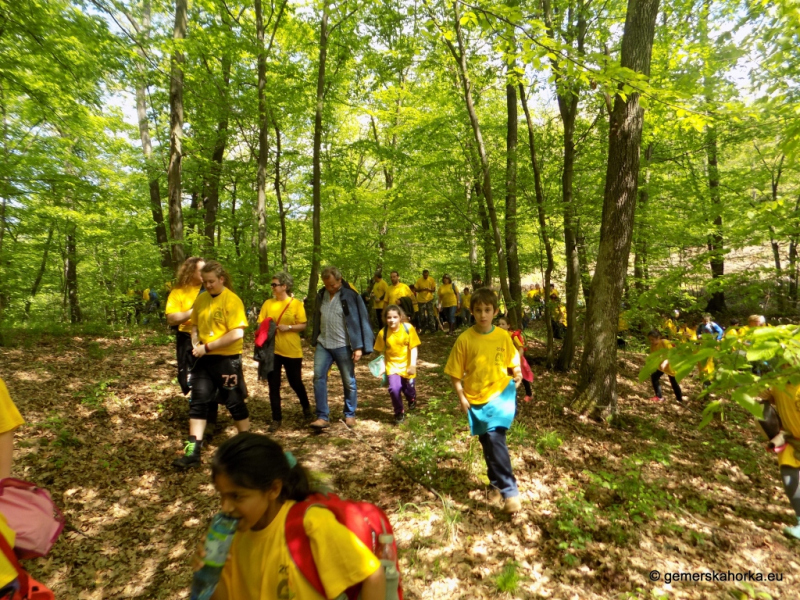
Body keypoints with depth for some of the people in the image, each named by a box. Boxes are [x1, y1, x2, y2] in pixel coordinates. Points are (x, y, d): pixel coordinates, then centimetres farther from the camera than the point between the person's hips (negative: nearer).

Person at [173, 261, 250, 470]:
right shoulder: (201, 299, 5)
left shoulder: (232, 300, -15)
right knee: (197, 401, 5)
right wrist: (195, 343, -3)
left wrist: (207, 347, -20)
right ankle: (193, 450, 14)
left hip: (227, 359, -6)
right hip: (204, 358, 6)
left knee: (234, 403, 7)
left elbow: (237, 333, -22)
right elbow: (195, 325, 18)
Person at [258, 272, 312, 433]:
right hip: (272, 350, 3)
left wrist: (288, 327, -19)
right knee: (273, 385, 5)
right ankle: (276, 418, 19)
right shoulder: (268, 303, 4)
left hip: (292, 351, -2)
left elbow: (303, 325, -4)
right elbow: (260, 324, 7)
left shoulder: (296, 304, -4)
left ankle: (306, 407, 38)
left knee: (295, 382, 10)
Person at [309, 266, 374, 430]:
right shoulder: (321, 295, 7)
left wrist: (359, 347, -13)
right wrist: (315, 340, 19)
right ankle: (323, 417, 1)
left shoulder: (350, 296, -10)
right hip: (323, 344, 5)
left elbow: (360, 320, -11)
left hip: (343, 346, -4)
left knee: (349, 382, 6)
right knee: (318, 377, -6)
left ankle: (350, 415, 23)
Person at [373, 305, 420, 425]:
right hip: (392, 366, 0)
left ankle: (412, 399, 52)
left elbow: (414, 348, -10)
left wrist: (413, 365, -16)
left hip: (407, 366, 0)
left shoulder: (408, 328, -14)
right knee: (394, 389, -19)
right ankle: (399, 413, 9)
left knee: (408, 390, 11)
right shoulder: (383, 333, -11)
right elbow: (382, 352, -2)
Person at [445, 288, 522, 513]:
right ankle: (497, 480, 37)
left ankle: (509, 490, -1)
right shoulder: (464, 339, -11)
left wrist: (517, 374, -10)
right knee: (487, 443, 13)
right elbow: (455, 373, -5)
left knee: (495, 437, -16)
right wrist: (462, 398, -10)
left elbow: (513, 363, 8)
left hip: (500, 394, -1)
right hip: (476, 399, 1)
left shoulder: (503, 336, -6)